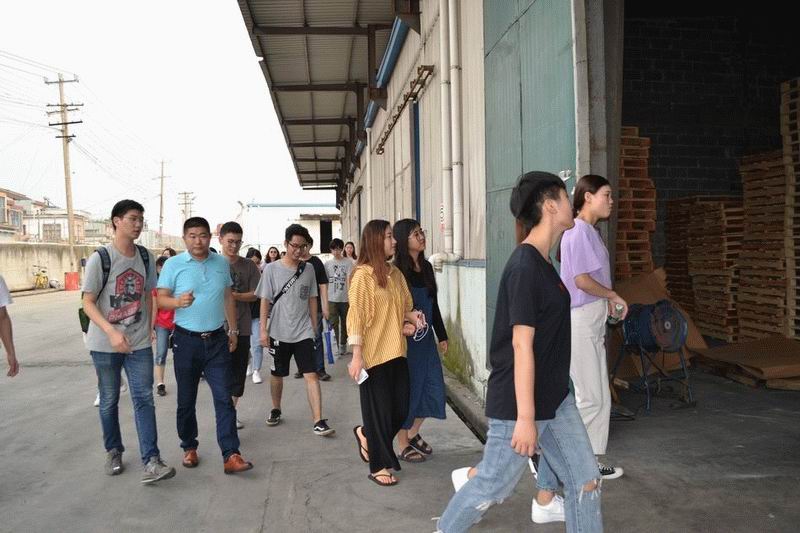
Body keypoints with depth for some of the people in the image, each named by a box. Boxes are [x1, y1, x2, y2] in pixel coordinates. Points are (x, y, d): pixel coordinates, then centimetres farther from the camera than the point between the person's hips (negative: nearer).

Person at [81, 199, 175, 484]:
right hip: (105, 343, -3)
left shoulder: (146, 257, 3)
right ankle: (113, 452, 30)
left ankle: (151, 462, -6)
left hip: (139, 342, 3)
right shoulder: (100, 258, -11)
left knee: (144, 399, -4)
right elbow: (88, 303, -11)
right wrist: (112, 332, -24)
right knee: (109, 401, 11)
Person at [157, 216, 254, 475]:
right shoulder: (173, 265, -4)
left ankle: (230, 455, -3)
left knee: (224, 398, -3)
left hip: (217, 340, 2)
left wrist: (233, 330, 13)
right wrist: (178, 301, -28)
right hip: (187, 340, -2)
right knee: (186, 399, 10)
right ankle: (189, 448, 28)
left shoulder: (221, 263, 6)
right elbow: (161, 299, -6)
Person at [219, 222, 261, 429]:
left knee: (238, 371, 9)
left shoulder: (249, 266, 5)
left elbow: (254, 295, 3)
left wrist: (234, 295, -13)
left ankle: (233, 410, 23)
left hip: (241, 327, 3)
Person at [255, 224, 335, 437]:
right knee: (277, 374, 15)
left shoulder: (308, 269, 3)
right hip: (279, 333, -1)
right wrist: (263, 329, -8)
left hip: (303, 333, 1)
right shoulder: (271, 269, -4)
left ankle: (318, 422, -9)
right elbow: (265, 301, -3)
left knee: (311, 375, -8)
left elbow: (312, 300, 10)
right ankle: (275, 410, 38)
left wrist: (314, 327, 10)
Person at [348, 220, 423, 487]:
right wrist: (356, 356, -17)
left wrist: (412, 315, -1)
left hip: (396, 352, 7)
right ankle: (378, 466, 21)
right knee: (378, 409, 5)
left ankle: (365, 434, 37)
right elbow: (356, 316, -13)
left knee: (400, 409, 10)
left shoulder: (396, 273, 11)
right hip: (374, 354, -7)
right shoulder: (362, 275, -10)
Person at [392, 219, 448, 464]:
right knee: (407, 389, 3)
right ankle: (403, 445, 19)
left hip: (426, 337, 7)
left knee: (433, 386, 10)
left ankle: (413, 433, 30)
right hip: (405, 339, -7)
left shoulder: (426, 267, 9)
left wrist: (441, 335, 17)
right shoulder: (397, 270, -13)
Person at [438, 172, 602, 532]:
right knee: (493, 485, 8)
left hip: (556, 398, 9)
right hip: (519, 403, -9)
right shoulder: (524, 269, -21)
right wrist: (525, 417, -23)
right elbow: (521, 345, -24)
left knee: (585, 481, 10)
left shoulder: (542, 264, 8)